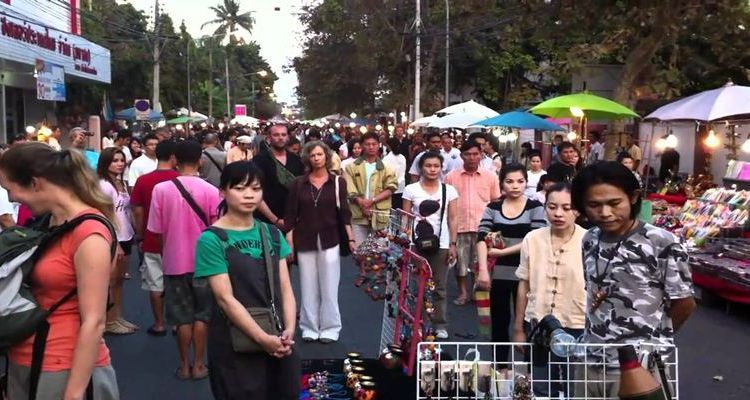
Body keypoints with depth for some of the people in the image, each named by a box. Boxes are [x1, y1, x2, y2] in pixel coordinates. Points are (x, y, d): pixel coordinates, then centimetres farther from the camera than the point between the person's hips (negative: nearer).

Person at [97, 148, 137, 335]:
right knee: (111, 281, 2)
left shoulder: (122, 183, 9)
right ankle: (109, 321, 13)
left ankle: (118, 317, 24)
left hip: (126, 237, 8)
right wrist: (115, 244, -17)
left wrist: (134, 232, 7)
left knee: (120, 280, 14)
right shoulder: (104, 185, -15)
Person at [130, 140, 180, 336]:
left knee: (155, 284, 10)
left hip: (152, 241, 1)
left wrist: (140, 236, 9)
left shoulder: (143, 181, -5)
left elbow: (137, 211, -2)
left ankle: (159, 324, 16)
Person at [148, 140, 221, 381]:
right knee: (201, 314, 12)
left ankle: (184, 365, 20)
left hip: (175, 260, 1)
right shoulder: (210, 191, -11)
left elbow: (157, 230, -3)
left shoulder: (161, 189, -9)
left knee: (182, 316, 12)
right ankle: (198, 365, 17)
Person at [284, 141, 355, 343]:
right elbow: (290, 216, 3)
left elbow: (344, 212, 1)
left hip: (329, 241, -1)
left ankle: (330, 328, 14)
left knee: (329, 287, 3)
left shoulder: (338, 182, 1)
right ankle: (309, 327, 18)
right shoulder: (298, 184, 2)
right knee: (308, 287, 7)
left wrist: (350, 238, -6)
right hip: (305, 241, 1)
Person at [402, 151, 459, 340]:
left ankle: (440, 326, 12)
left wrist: (453, 244, -2)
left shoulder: (449, 190, 5)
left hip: (441, 244, 1)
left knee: (439, 287, 4)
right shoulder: (410, 190, 3)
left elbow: (452, 220, 5)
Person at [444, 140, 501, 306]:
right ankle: (463, 292, 26)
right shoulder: (451, 176, 1)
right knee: (460, 262, 9)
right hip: (459, 227, 0)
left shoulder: (490, 177, 2)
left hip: (482, 228, 0)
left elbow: (496, 203, 8)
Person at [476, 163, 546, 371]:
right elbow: (481, 238, -5)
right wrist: (483, 270, -18)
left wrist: (502, 252, -13)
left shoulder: (535, 207, -1)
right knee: (499, 323, 11)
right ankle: (500, 368, 23)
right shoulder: (493, 208, 5)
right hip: (499, 274, 3)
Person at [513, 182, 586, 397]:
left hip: (577, 328, -2)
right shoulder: (532, 239, -2)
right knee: (541, 390, 13)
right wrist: (518, 329, 8)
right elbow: (524, 285, 5)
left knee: (576, 391, 12)